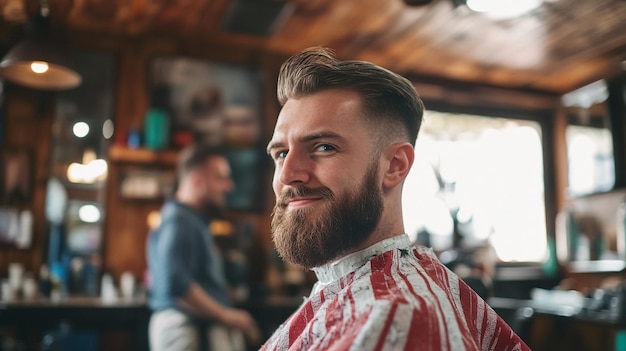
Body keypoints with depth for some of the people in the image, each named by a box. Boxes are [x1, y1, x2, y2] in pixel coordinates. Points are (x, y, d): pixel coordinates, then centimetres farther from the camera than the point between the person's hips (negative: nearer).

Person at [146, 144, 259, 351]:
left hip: (203, 326, 10)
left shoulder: (196, 222, 16)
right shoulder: (177, 222, -15)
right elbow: (175, 283, -26)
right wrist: (225, 315, -18)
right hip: (186, 327, -10)